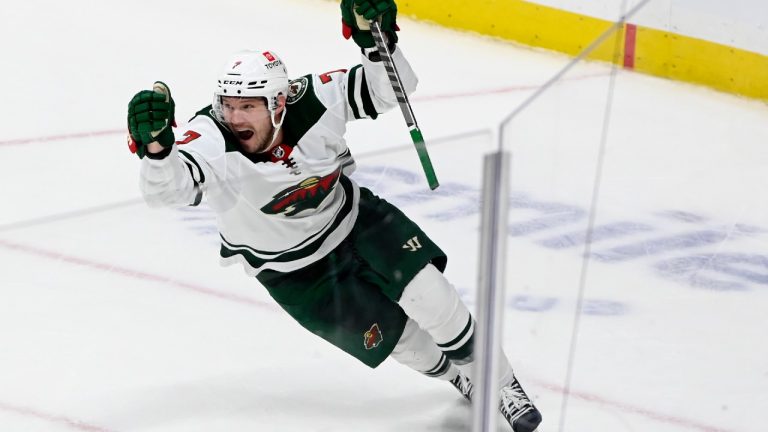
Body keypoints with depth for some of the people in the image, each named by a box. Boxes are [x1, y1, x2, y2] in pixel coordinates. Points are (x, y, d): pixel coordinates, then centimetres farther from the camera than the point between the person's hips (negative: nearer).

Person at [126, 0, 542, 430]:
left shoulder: (313, 100, -28)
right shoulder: (212, 138, -34)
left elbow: (391, 89, -24)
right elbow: (166, 189, -49)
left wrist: (377, 42, -44)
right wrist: (155, 147, -71)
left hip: (348, 215, 1)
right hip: (291, 268, -1)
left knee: (428, 294, -11)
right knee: (389, 335, 2)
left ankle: (498, 382, 13)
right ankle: (459, 377, 33)